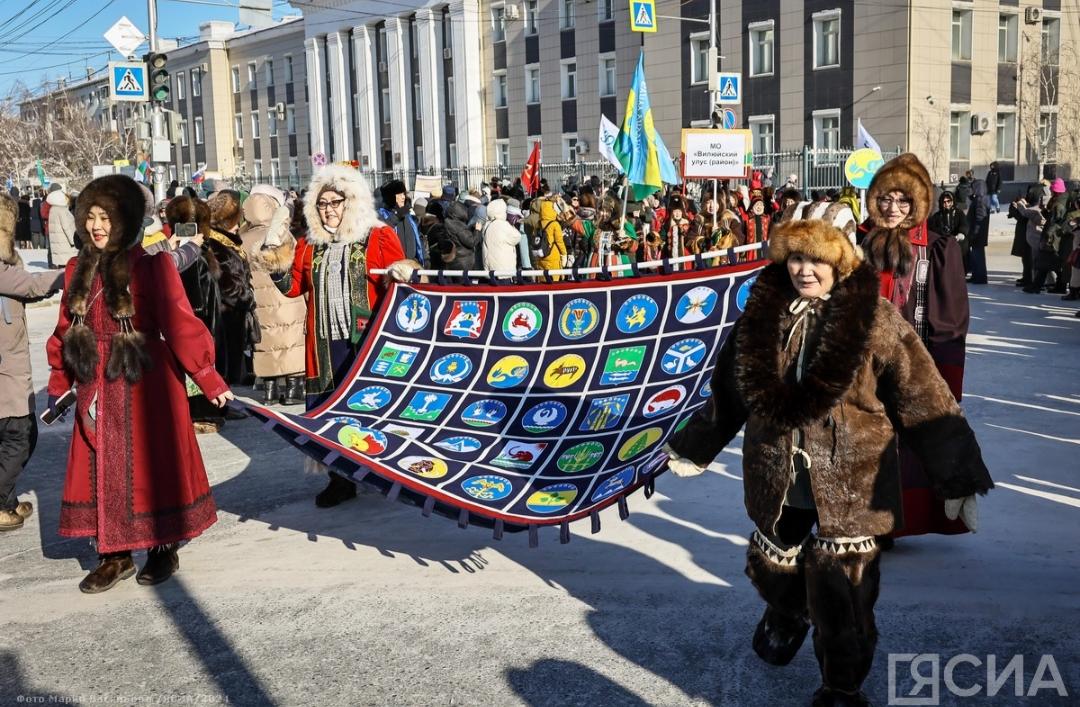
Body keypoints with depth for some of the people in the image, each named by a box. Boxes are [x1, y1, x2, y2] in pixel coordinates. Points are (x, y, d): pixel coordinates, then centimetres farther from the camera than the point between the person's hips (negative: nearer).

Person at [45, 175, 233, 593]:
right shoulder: (79, 269, 8)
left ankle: (164, 550, 22)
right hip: (97, 391, 5)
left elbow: (180, 325, -13)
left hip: (145, 385, -5)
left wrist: (210, 380, -15)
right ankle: (115, 554, 22)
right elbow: (66, 331, 14)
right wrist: (58, 385, 18)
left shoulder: (151, 265, -10)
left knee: (152, 466, 5)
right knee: (103, 471, 10)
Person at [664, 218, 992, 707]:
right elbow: (729, 390, 11)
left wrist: (958, 479, -14)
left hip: (849, 481, -4)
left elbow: (923, 400, -11)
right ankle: (787, 617, 57)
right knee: (773, 568, 22)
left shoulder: (876, 320, -11)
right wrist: (693, 449, 19)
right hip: (777, 476, 4)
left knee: (842, 593, -1)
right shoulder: (761, 313, 0)